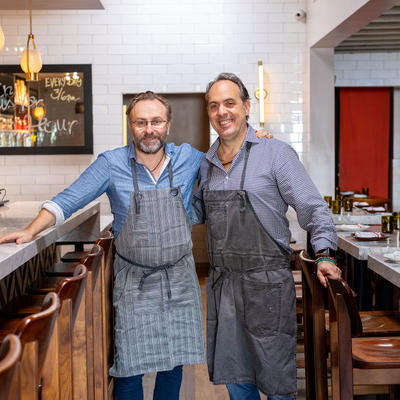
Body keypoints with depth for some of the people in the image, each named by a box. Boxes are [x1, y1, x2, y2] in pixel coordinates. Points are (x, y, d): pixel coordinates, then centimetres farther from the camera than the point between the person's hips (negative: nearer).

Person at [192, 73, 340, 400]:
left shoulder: (275, 153, -6)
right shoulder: (206, 164, 11)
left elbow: (313, 208, -7)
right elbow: (197, 213, 21)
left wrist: (324, 253, -17)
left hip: (267, 283, -5)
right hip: (222, 283, 6)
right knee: (233, 373, 17)